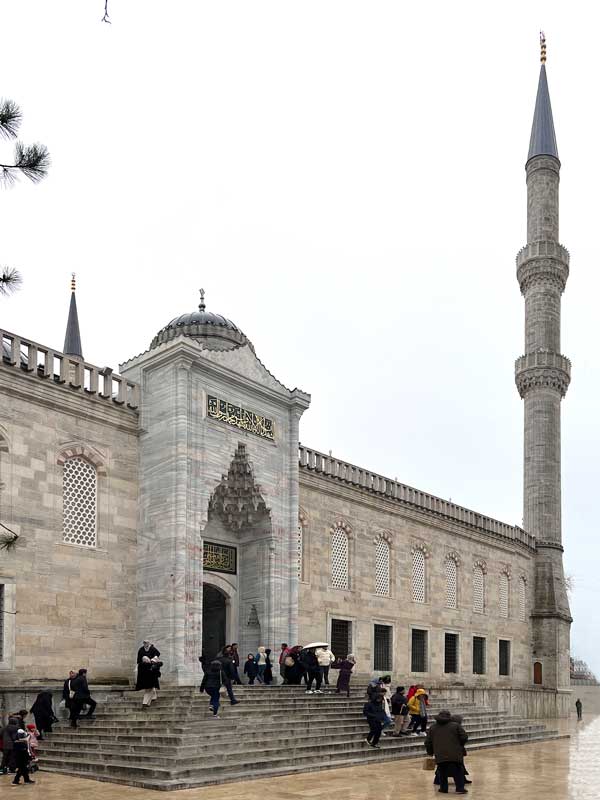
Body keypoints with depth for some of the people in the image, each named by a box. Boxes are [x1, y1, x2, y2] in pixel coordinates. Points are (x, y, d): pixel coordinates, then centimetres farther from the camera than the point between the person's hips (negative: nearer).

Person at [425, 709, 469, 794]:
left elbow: (428, 742, 15)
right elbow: (464, 737, 4)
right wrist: (460, 746, 21)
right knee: (458, 771, 8)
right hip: (455, 754, -2)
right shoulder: (455, 725, 8)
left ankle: (443, 788, 15)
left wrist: (430, 753, 26)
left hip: (440, 755, 2)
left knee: (442, 772, 15)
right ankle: (460, 788, 3)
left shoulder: (432, 727, 15)